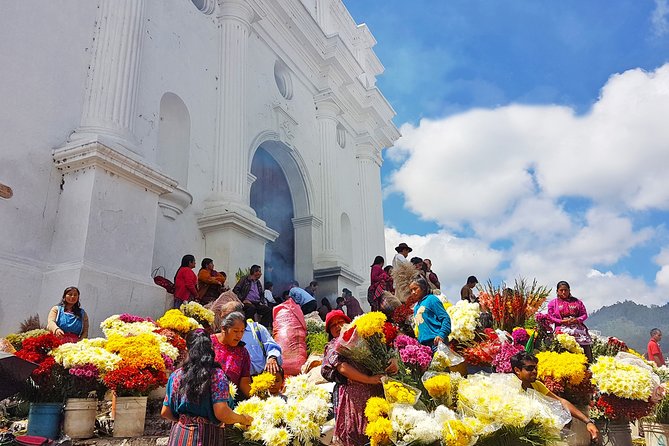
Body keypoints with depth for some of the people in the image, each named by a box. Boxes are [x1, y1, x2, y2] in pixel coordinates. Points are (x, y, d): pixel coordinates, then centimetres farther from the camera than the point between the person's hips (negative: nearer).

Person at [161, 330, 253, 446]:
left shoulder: (176, 375, 0)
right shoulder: (217, 375, -12)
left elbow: (165, 412, 6)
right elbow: (221, 413, -19)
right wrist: (242, 419, -1)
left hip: (179, 436, 3)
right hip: (207, 437, -3)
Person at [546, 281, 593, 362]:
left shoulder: (577, 302, 19)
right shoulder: (553, 303, 12)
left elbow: (584, 314, 15)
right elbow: (550, 317, 7)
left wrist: (577, 320, -5)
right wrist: (562, 321, -8)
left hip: (578, 327, 2)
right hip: (562, 329, -2)